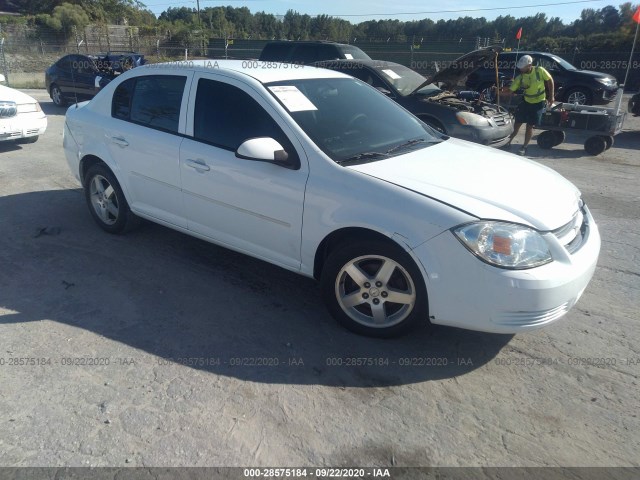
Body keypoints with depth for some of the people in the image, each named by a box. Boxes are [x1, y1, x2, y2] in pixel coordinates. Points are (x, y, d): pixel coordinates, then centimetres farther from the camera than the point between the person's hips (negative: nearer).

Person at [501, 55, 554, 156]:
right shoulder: (520, 78, -10)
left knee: (530, 126, 0)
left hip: (538, 103, -3)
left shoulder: (540, 71, -17)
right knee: (517, 123, 6)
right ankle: (509, 142, 22)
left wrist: (551, 96, -5)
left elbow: (550, 80, -4)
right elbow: (510, 91, -10)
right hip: (526, 102, 3)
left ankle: (524, 147, 10)